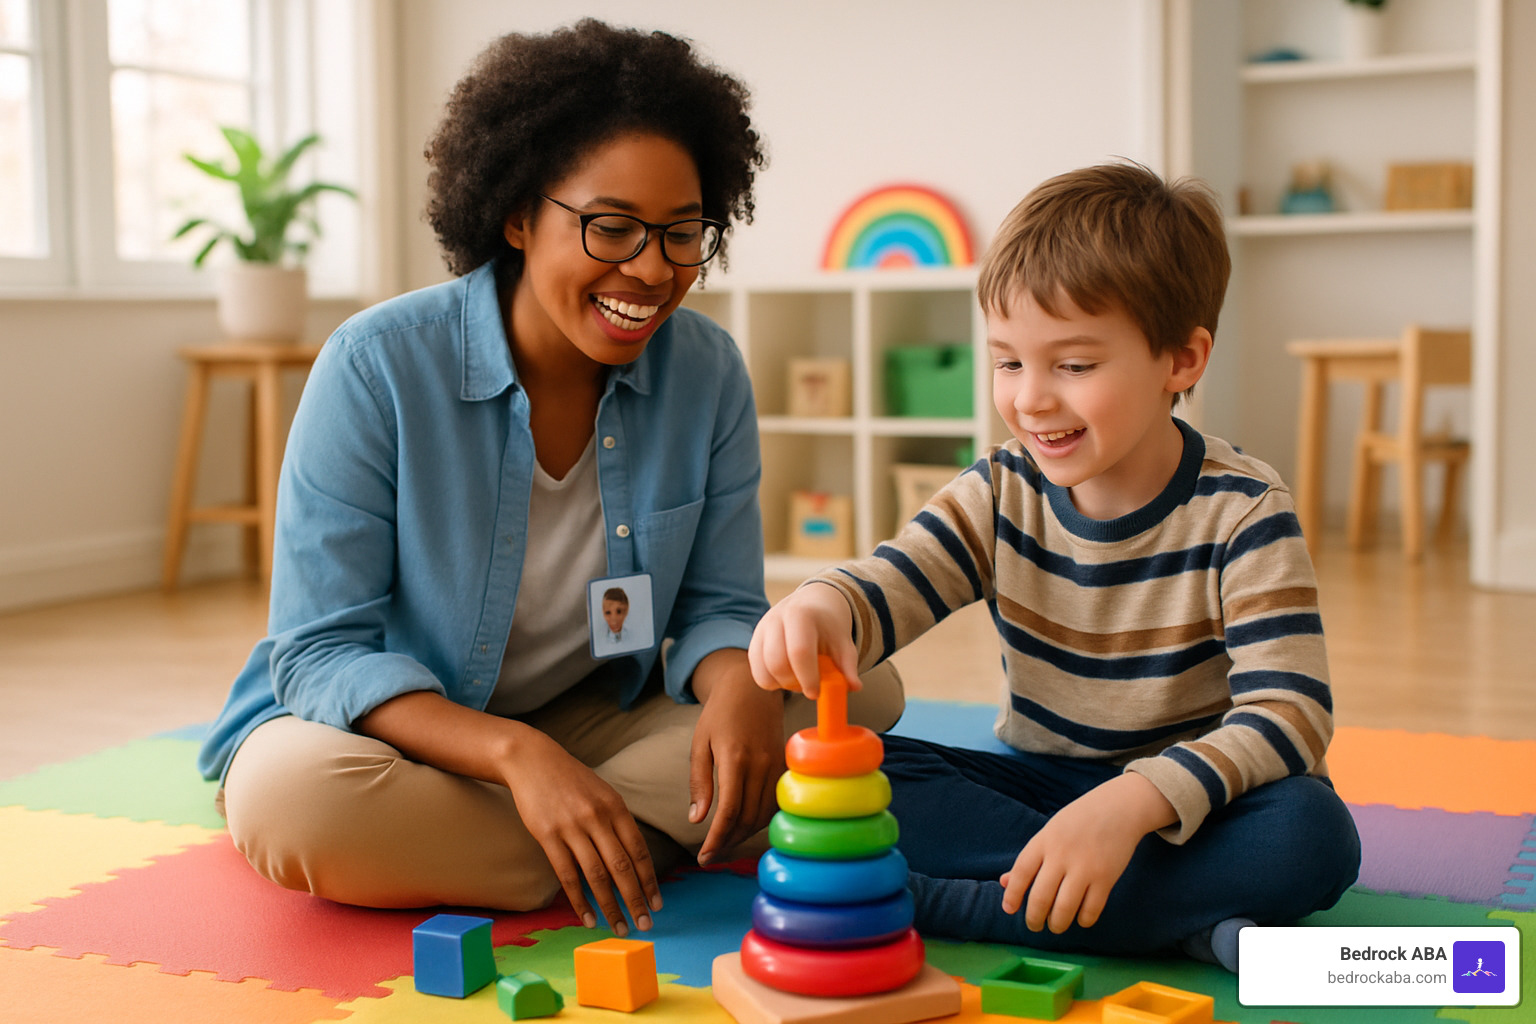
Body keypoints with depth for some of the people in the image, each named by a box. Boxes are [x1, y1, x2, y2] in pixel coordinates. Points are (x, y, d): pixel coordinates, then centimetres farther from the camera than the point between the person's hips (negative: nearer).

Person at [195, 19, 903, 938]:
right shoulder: (378, 366, -20)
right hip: (395, 722, -2)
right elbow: (324, 651, -20)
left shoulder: (707, 373, -8)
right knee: (292, 794, -38)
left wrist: (738, 683, -29)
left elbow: (717, 605, -3)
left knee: (863, 688, -12)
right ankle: (654, 848, -18)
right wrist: (516, 753, -36)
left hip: (590, 722, 3)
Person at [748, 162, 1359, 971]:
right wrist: (822, 608, -43)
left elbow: (1288, 714, -24)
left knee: (1313, 835, -35)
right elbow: (886, 584, -16)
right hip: (1033, 781, 4)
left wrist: (1131, 801, -41)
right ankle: (1183, 915, -24)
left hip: (1187, 798, -3)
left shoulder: (1241, 513, -15)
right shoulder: (1002, 495, -3)